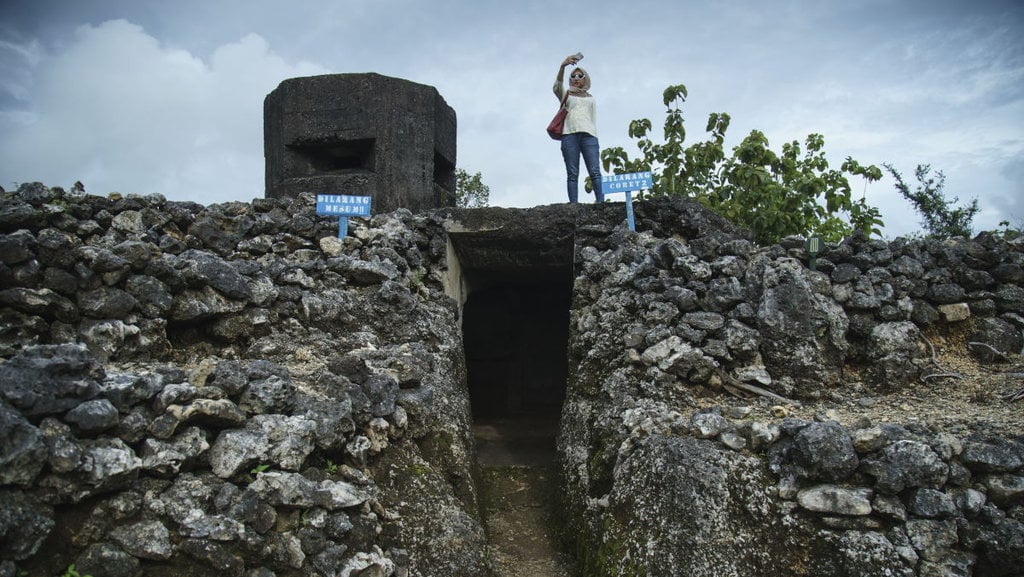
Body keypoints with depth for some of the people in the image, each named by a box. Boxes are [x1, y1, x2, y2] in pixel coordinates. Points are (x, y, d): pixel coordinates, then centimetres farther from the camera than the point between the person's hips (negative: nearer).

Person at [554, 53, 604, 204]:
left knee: (595, 171, -15)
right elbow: (557, 87, -4)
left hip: (588, 135, 1)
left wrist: (595, 139, 6)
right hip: (569, 134, -1)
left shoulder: (591, 99, 26)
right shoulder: (566, 95, 19)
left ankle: (601, 203, -26)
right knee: (572, 173, -10)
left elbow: (594, 120, 20)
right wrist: (563, 66, -21)